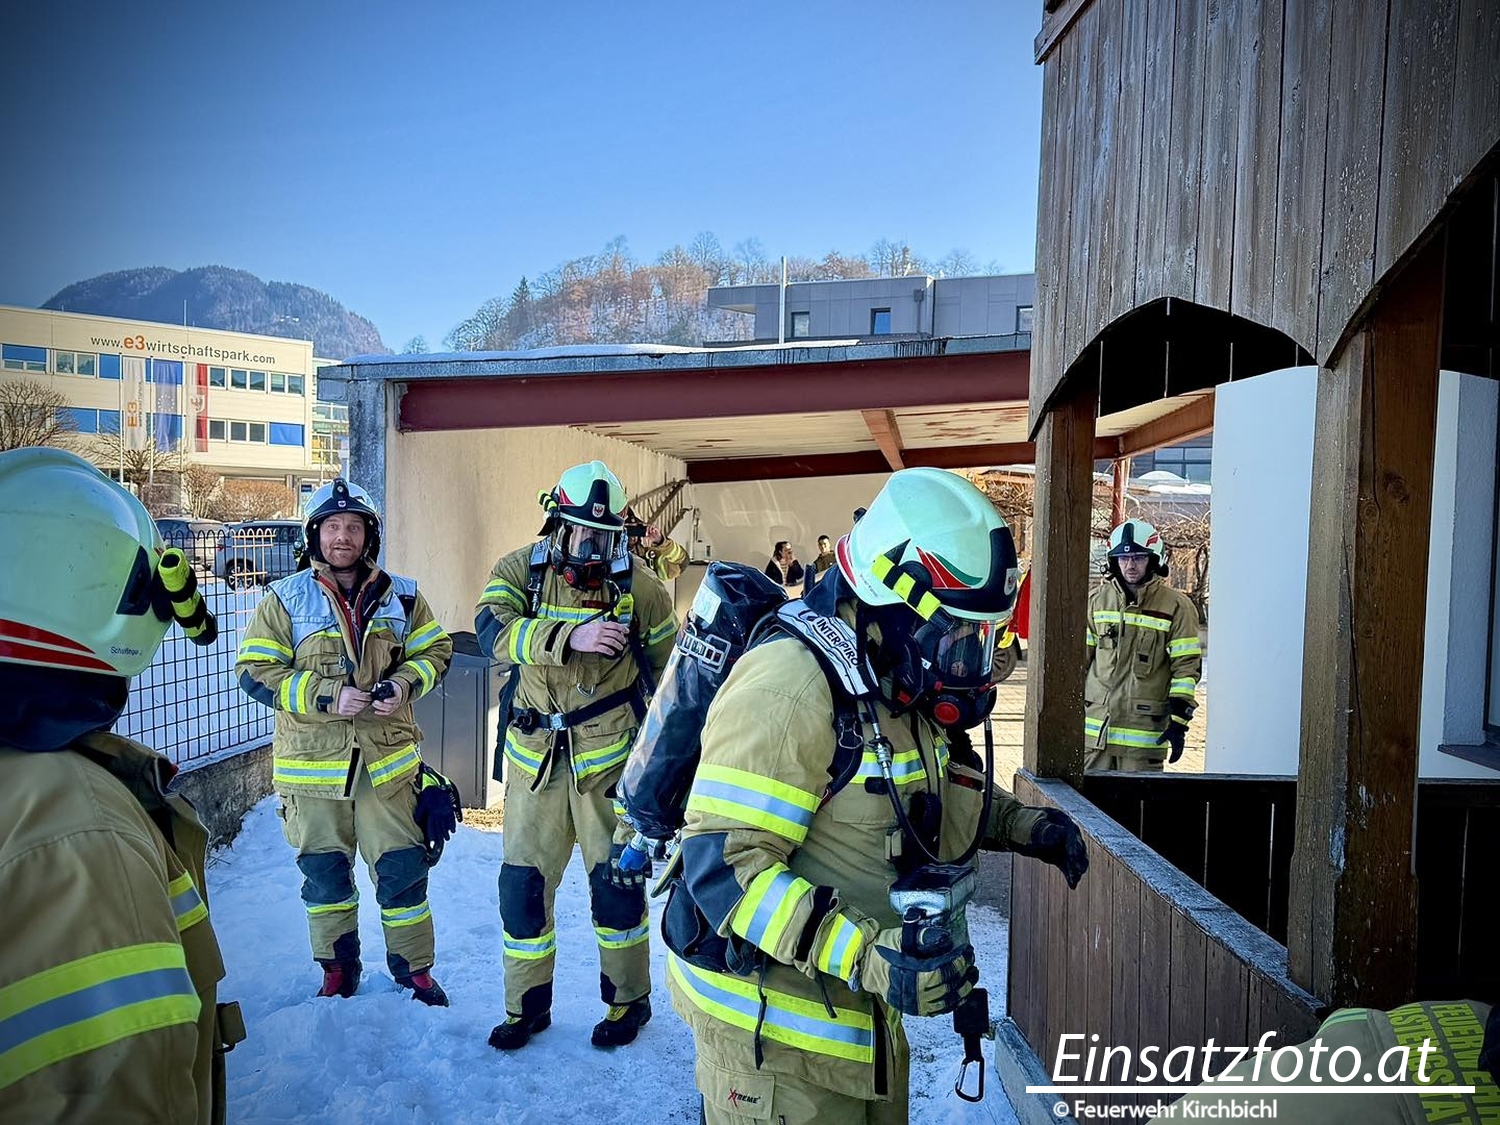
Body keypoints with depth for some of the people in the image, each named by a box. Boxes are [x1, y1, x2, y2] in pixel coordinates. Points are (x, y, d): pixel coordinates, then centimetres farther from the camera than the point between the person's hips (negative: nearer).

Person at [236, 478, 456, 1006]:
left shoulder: (401, 595, 3)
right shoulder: (285, 598, -2)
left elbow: (435, 650, 9)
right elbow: (256, 672, -5)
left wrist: (405, 684, -11)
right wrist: (324, 697, -18)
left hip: (388, 761, 1)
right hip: (312, 764, 0)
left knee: (403, 869, 6)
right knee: (324, 874, 14)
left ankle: (414, 969, 27)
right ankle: (338, 971, 35)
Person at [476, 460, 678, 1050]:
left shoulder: (638, 583, -5)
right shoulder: (520, 569, -4)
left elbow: (665, 665, 7)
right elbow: (492, 628, -24)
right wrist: (572, 636, -36)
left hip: (609, 756, -2)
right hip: (535, 756, 2)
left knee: (616, 879, 5)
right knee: (522, 883, 10)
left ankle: (628, 999, 30)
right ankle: (527, 1006, 32)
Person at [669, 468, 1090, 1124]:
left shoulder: (901, 688, 4)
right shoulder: (790, 686, -27)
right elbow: (723, 865, -30)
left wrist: (1024, 825, 7)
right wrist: (865, 953, -38)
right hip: (776, 1028, -9)